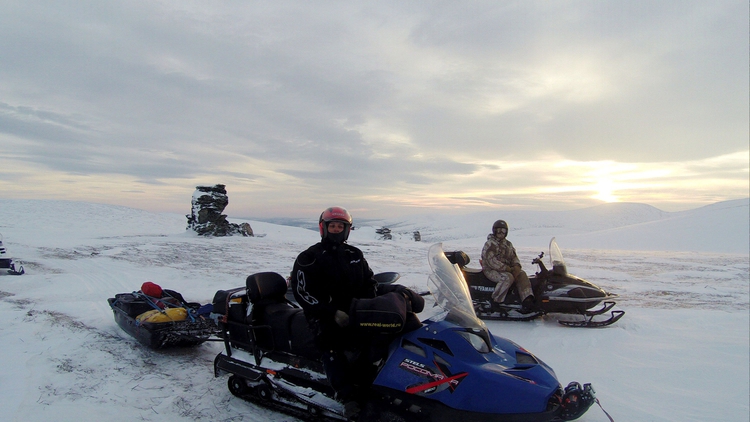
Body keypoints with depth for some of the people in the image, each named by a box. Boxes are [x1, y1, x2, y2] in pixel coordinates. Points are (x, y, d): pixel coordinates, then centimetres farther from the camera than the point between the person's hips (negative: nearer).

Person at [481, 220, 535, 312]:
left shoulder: (508, 244, 17)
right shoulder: (490, 244, -8)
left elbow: (514, 256, 15)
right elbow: (491, 261, -18)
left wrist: (517, 266, -9)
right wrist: (508, 269, -21)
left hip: (506, 269, 7)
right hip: (491, 270, -7)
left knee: (522, 274, -16)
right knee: (508, 277, -33)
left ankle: (527, 300, -28)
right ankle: (495, 302, -28)